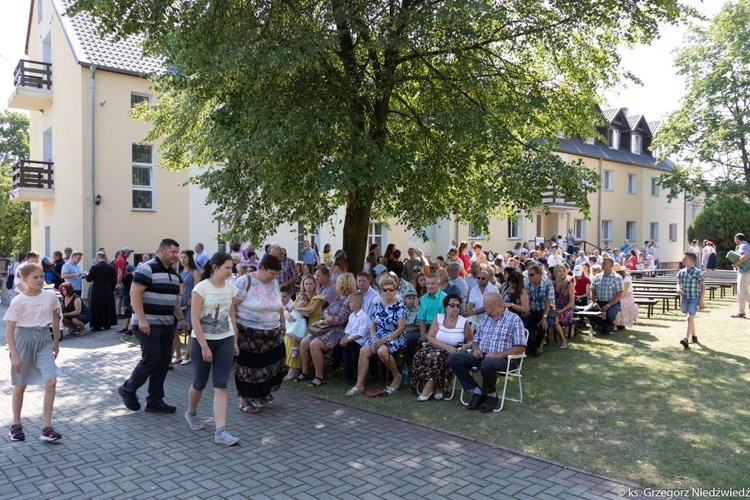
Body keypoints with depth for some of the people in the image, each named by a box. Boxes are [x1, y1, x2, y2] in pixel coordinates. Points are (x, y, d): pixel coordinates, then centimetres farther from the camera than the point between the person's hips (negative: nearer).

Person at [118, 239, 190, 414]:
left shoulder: (173, 273, 15)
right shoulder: (147, 269, -11)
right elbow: (134, 293, -18)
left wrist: (181, 319, 14)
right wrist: (142, 320, -23)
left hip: (167, 325, 8)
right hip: (148, 324, -8)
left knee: (163, 363, 7)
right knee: (151, 359, -9)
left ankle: (154, 401, 15)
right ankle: (128, 389, 15)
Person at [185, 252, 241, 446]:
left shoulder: (231, 288, 3)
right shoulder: (201, 288, -12)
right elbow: (195, 319, -14)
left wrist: (235, 342, 10)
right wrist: (204, 346, -17)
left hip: (225, 341, 4)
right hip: (202, 340, -4)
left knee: (221, 386, -3)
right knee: (199, 383, 11)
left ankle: (220, 431, -5)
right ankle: (191, 413, 42)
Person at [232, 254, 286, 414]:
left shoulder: (273, 282, 7)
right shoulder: (245, 282, -14)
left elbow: (279, 305, 18)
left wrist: (283, 323, 20)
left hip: (271, 333, 7)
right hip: (248, 334, -6)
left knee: (274, 362, 8)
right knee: (248, 367, 4)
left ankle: (262, 395, 29)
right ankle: (245, 400, 21)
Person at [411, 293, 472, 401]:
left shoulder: (464, 322, 0)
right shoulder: (438, 318, 5)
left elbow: (471, 341, 8)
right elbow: (430, 338, -3)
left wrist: (466, 346, -16)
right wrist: (446, 347, -16)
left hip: (455, 353, -3)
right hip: (438, 349, 3)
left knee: (436, 356, -32)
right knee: (421, 355, -26)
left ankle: (428, 388, -16)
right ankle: (437, 387, -14)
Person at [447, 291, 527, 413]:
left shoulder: (514, 319, 0)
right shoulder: (484, 320, 20)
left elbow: (520, 347, -6)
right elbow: (475, 340, 24)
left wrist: (499, 355, -18)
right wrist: (476, 348, -1)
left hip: (501, 358, -6)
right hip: (481, 355, 6)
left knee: (487, 364, -41)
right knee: (453, 358, -17)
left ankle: (491, 395, -10)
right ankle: (477, 391, -9)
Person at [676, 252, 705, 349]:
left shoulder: (697, 272, -9)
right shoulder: (681, 272, 5)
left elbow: (703, 286, -4)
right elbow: (678, 283, 11)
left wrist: (701, 300, -8)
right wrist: (678, 289, -14)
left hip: (694, 299, -6)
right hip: (684, 298, 6)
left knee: (689, 318, -18)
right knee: (689, 319, 17)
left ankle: (686, 339, -26)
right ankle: (694, 337, 35)